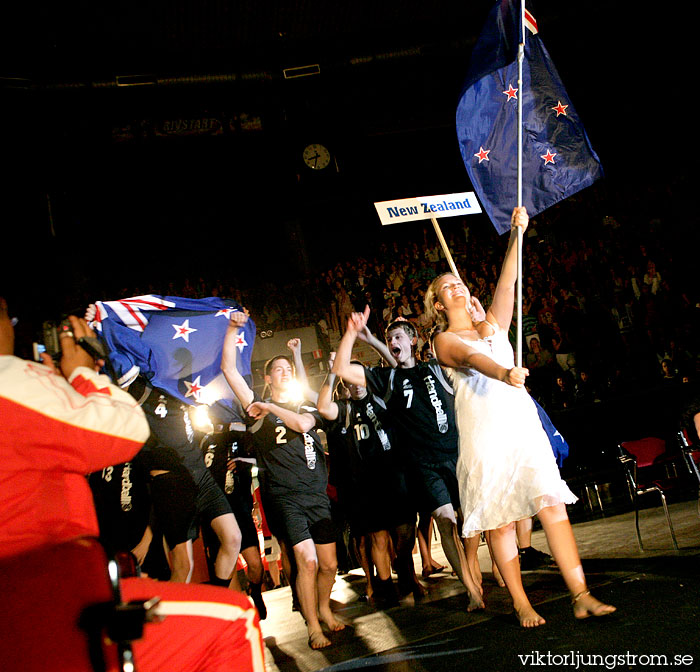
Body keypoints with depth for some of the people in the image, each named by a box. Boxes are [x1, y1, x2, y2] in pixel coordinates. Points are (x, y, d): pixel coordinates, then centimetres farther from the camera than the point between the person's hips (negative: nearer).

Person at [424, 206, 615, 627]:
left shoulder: (492, 326, 20)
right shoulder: (444, 340, 5)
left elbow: (507, 281, 8)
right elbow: (472, 359, -17)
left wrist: (517, 233, -3)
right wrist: (503, 373, -37)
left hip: (524, 424, 4)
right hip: (485, 436, -4)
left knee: (553, 505, -5)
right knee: (500, 522, -1)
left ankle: (582, 596, -2)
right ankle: (522, 605, 10)